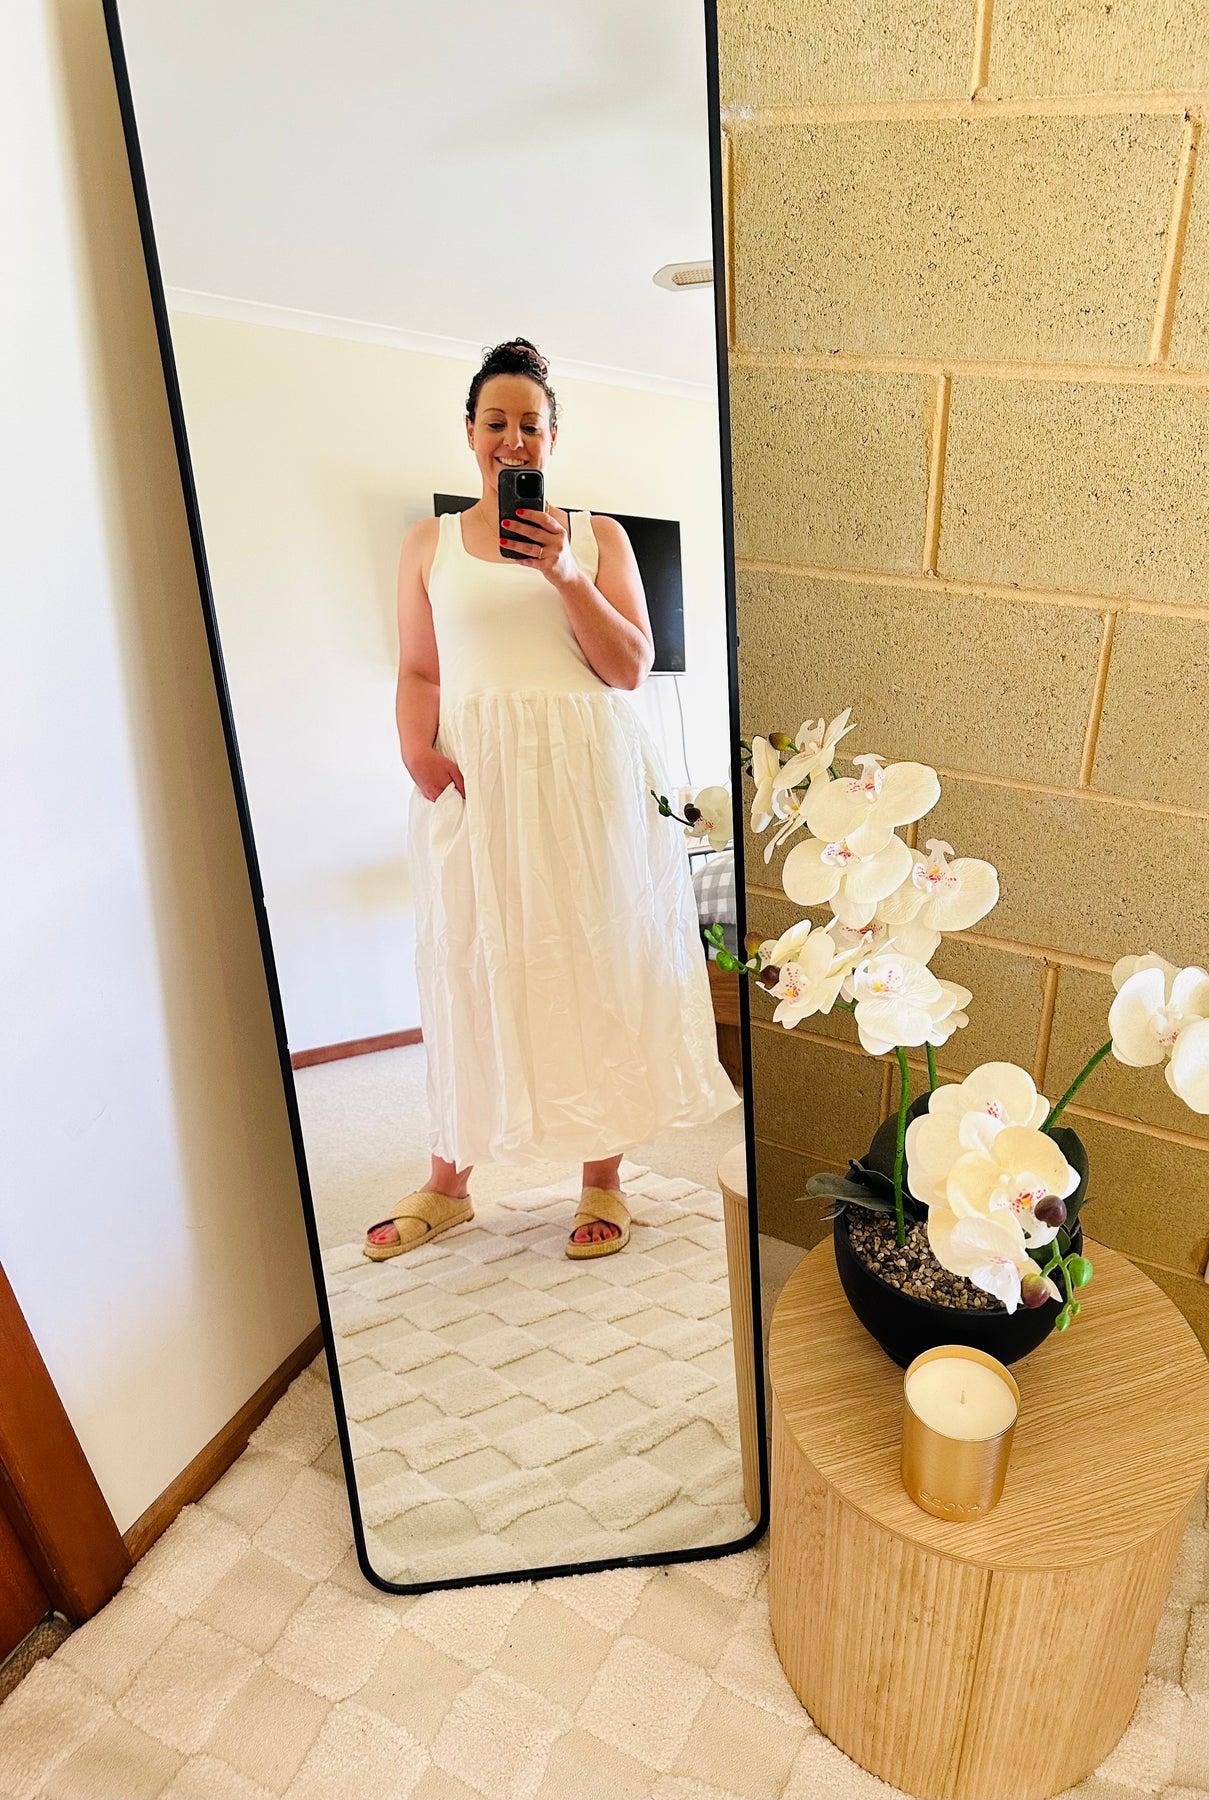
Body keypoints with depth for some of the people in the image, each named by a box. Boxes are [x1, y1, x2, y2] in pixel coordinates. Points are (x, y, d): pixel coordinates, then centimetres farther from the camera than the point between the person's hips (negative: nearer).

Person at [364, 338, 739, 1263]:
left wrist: (565, 576, -11)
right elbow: (418, 672, 9)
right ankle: (449, 1181, 19)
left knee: (594, 961, 1)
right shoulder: (431, 544, 13)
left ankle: (604, 1181, 14)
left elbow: (631, 668, 1)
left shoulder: (597, 536, 9)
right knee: (470, 967, 4)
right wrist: (416, 751, -10)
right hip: (474, 777, 1)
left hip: (584, 772, 0)